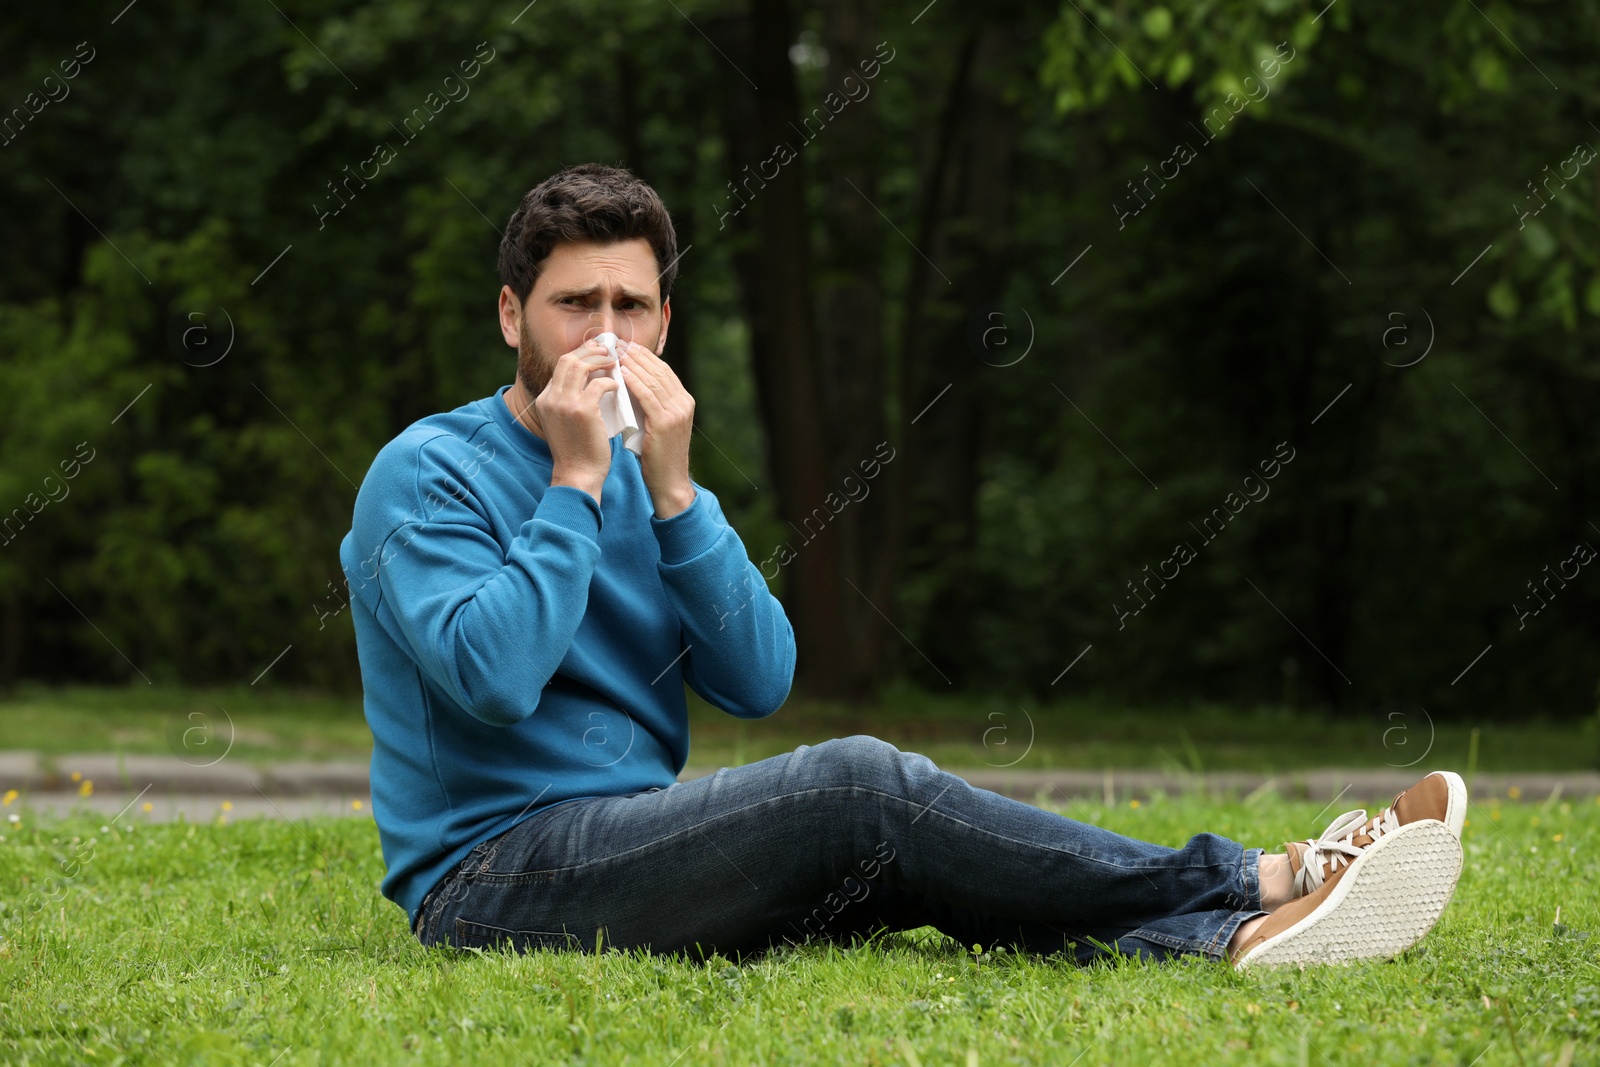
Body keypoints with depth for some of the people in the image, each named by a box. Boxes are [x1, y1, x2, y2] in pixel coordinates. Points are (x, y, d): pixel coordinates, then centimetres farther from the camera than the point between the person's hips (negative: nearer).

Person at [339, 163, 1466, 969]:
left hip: (639, 850, 7)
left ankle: (1225, 936, -32)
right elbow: (492, 677, -24)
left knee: (900, 856, -16)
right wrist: (575, 480, -15)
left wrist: (672, 490, -8)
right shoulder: (429, 474, -6)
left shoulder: (644, 474, 15)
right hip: (495, 879, -7)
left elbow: (759, 681, 2)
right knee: (859, 782, -23)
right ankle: (1251, 884, -22)